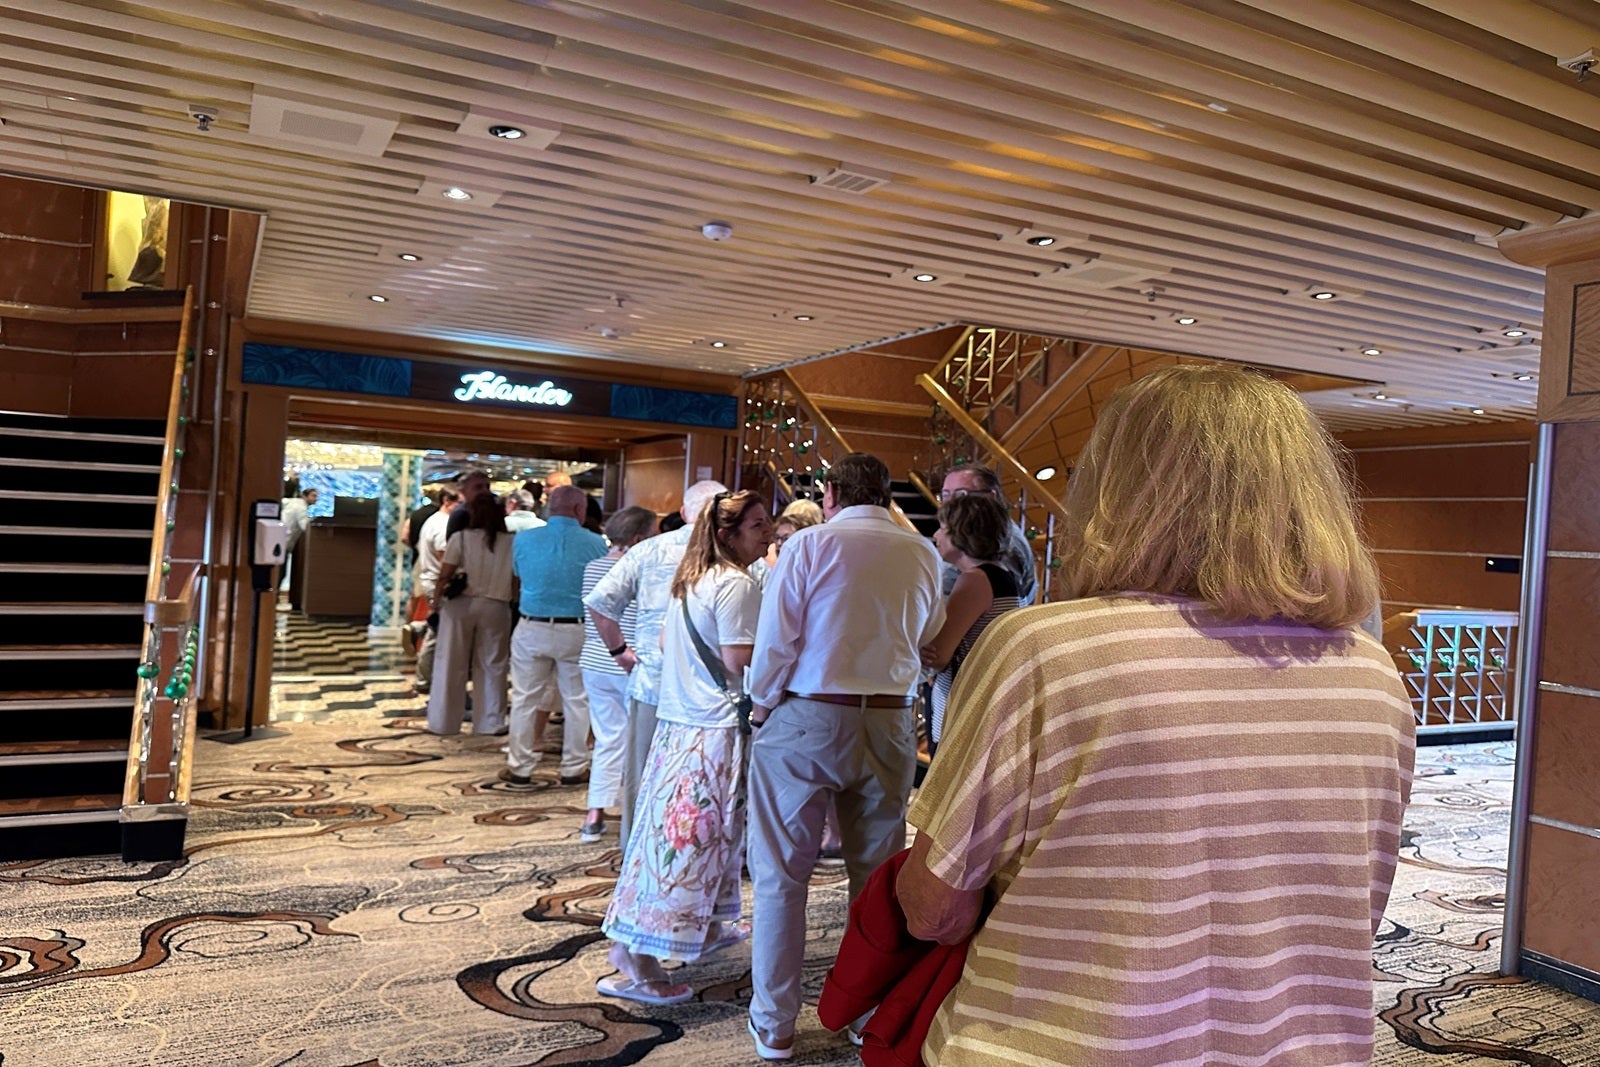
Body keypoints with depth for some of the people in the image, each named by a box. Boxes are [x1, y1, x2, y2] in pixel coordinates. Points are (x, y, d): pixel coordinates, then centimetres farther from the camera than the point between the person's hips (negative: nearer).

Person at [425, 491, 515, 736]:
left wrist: (436, 602, 6)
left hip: (460, 604, -1)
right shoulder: (510, 543, 0)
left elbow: (444, 576, -5)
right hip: (496, 607, 1)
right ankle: (490, 723, 14)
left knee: (451, 665, 8)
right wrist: (511, 602, 12)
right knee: (491, 666, 10)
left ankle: (445, 723, 15)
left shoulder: (460, 539, -4)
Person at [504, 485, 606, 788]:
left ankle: (519, 768, 18)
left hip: (531, 628, 1)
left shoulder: (524, 539, -2)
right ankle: (574, 768, 18)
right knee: (577, 701, 10)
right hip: (577, 631, -1)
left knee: (524, 700, 11)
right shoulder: (596, 544, -7)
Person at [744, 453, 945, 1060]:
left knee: (781, 875, 8)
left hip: (807, 719, -3)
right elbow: (929, 639, 6)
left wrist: (761, 709, 6)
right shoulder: (922, 555, 3)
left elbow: (775, 643, -7)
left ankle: (774, 1026, 17)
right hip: (890, 724, 3)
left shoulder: (809, 544, -6)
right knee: (877, 875, 14)